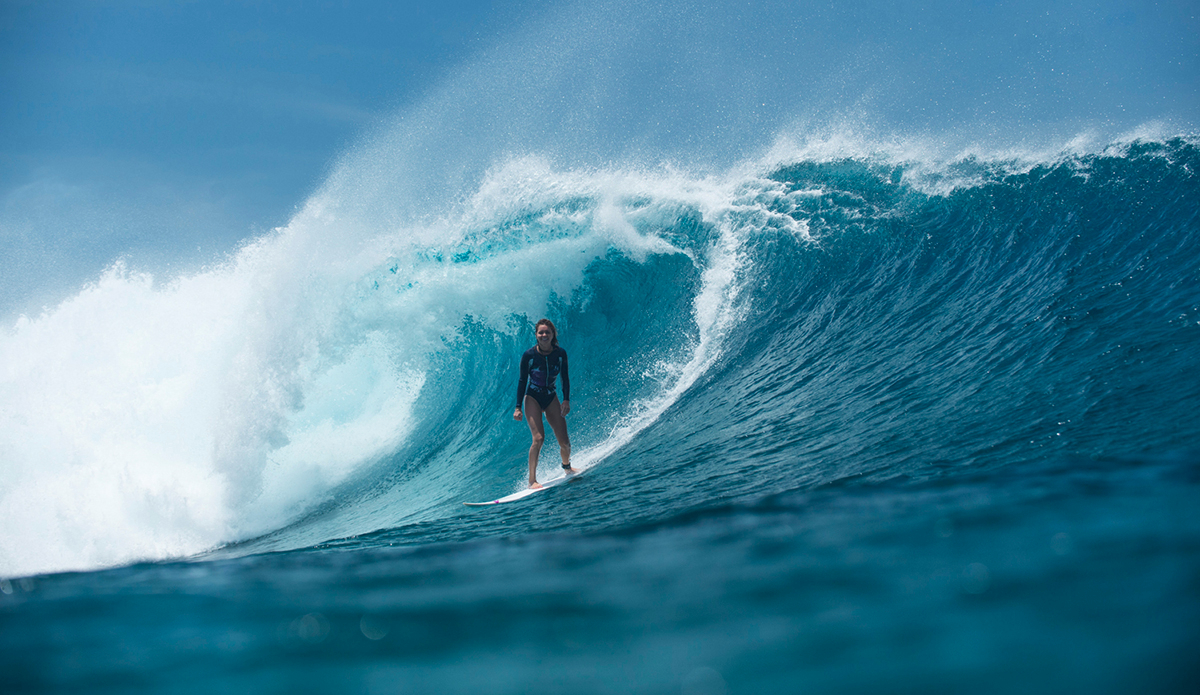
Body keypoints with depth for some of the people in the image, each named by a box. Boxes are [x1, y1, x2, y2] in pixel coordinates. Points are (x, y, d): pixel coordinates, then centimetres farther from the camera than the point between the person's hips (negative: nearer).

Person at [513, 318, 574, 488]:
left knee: (564, 441, -1)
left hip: (551, 398, 3)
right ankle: (532, 480, -18)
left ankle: (567, 466, 31)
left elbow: (565, 378, 3)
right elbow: (522, 381, -7)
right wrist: (518, 407, -9)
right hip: (532, 398, -3)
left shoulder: (560, 354, -6)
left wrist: (566, 400, -8)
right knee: (538, 438, -22)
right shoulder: (529, 355, -13)